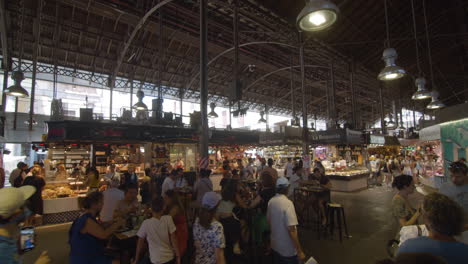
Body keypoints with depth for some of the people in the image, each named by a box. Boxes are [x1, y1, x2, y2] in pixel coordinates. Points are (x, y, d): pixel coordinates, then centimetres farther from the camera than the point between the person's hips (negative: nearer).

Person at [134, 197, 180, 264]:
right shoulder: (168, 219, -12)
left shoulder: (146, 223, -12)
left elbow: (140, 243, -2)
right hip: (170, 258, 1)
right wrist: (178, 256, -1)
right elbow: (173, 239, -10)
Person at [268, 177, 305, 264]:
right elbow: (291, 230, -26)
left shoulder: (271, 201, -4)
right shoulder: (288, 203, -25)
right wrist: (300, 251, -18)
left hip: (275, 245, 6)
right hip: (288, 249, -6)